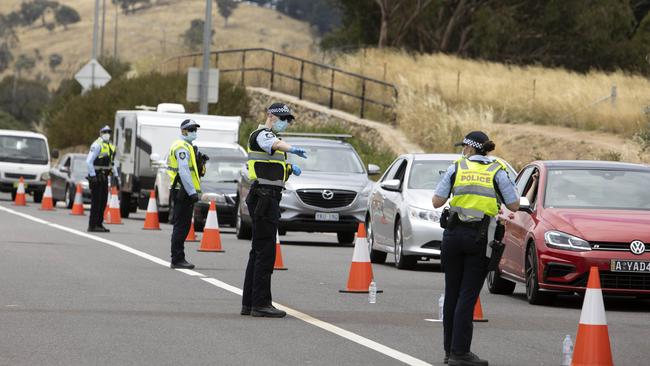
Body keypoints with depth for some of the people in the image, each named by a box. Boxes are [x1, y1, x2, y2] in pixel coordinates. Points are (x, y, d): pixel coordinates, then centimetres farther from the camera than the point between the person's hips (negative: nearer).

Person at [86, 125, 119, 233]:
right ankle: (92, 225, -7)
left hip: (104, 178, 9)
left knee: (103, 202, 10)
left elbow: (112, 163, 26)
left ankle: (99, 224, 17)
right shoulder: (97, 145, -11)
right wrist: (93, 175, -21)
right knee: (96, 202, -9)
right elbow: (89, 161, -18)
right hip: (96, 178, -9)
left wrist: (116, 175, 18)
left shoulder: (110, 146, 16)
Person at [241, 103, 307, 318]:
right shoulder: (262, 134, -10)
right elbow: (275, 144, -35)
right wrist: (292, 149, -55)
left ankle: (249, 303, 16)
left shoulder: (268, 137, 23)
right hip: (264, 197, -11)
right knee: (265, 251, -12)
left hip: (268, 198, 11)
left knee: (258, 251, 12)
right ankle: (261, 303, -13)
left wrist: (290, 168, 16)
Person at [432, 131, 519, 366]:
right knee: (468, 296, -2)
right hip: (481, 238, -2)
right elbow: (514, 206, 2)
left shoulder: (456, 168, 3)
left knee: (452, 293, 11)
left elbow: (437, 202, 3)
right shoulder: (497, 172, 1)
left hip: (454, 234, 2)